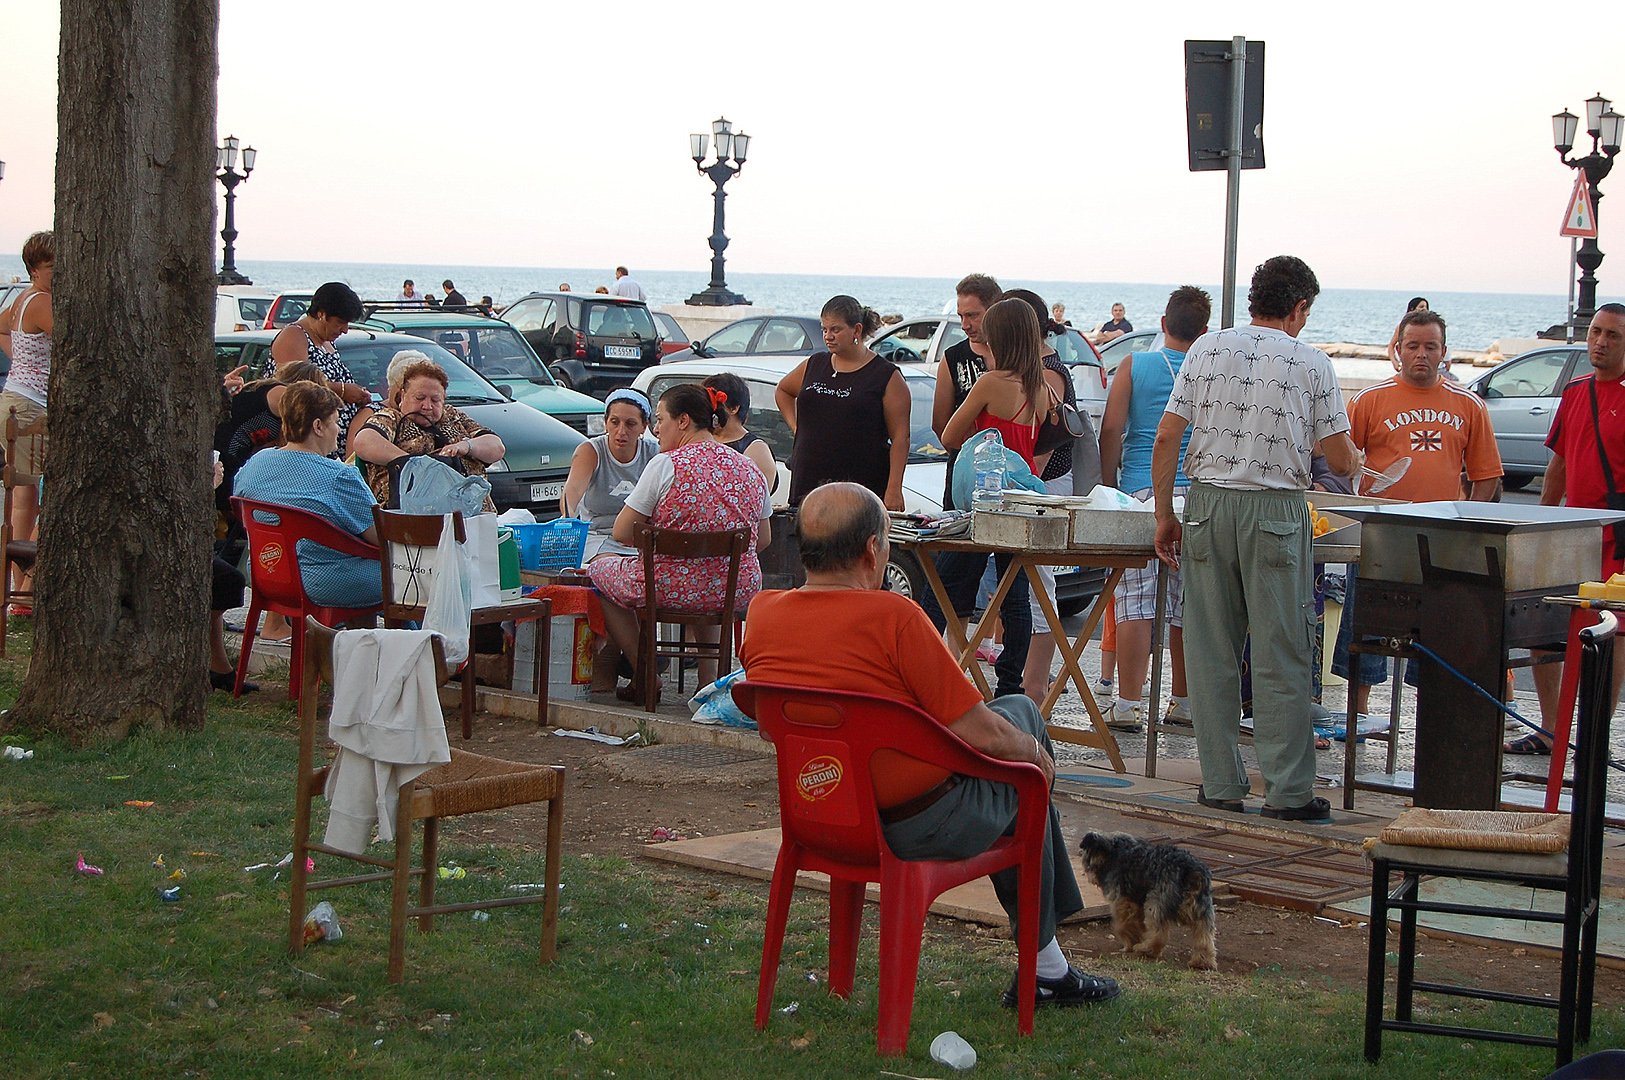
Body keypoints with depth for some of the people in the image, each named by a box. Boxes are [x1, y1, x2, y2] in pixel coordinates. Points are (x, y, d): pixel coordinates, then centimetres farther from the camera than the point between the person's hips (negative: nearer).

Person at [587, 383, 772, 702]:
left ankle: (646, 677, 21)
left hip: (673, 590, -6)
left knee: (599, 570, 21)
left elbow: (621, 533, -8)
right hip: (739, 592, 6)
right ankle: (709, 677, 37)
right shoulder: (750, 469, 4)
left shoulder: (666, 465, -12)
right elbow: (763, 540, 14)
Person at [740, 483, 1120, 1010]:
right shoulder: (891, 616, -25)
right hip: (917, 829, -8)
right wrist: (1037, 751, 1)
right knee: (1021, 712, 22)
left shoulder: (761, 614, -4)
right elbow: (981, 734, -19)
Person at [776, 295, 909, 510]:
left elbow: (900, 437, -6)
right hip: (808, 483, 4)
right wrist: (795, 426, 18)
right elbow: (782, 391, 36)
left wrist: (894, 490, -14)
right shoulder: (813, 366, 15)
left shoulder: (886, 375, 0)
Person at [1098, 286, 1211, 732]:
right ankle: (1184, 701, 17)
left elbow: (1111, 431, -2)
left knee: (1135, 604, -4)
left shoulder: (1134, 366, 2)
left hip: (1141, 491, -2)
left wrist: (1109, 486, 7)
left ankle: (1128, 705, -7)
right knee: (1188, 606, 9)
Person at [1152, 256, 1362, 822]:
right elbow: (1341, 461, 2)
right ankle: (1288, 790, 3)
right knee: (1282, 657, 2)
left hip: (1207, 505, 3)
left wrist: (1165, 516, 10)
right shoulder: (1312, 364, -1)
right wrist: (1356, 460, 25)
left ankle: (1221, 784, 11)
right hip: (1277, 510, -3)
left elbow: (1165, 441, 2)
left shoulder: (1206, 349, 5)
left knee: (1212, 653, 8)